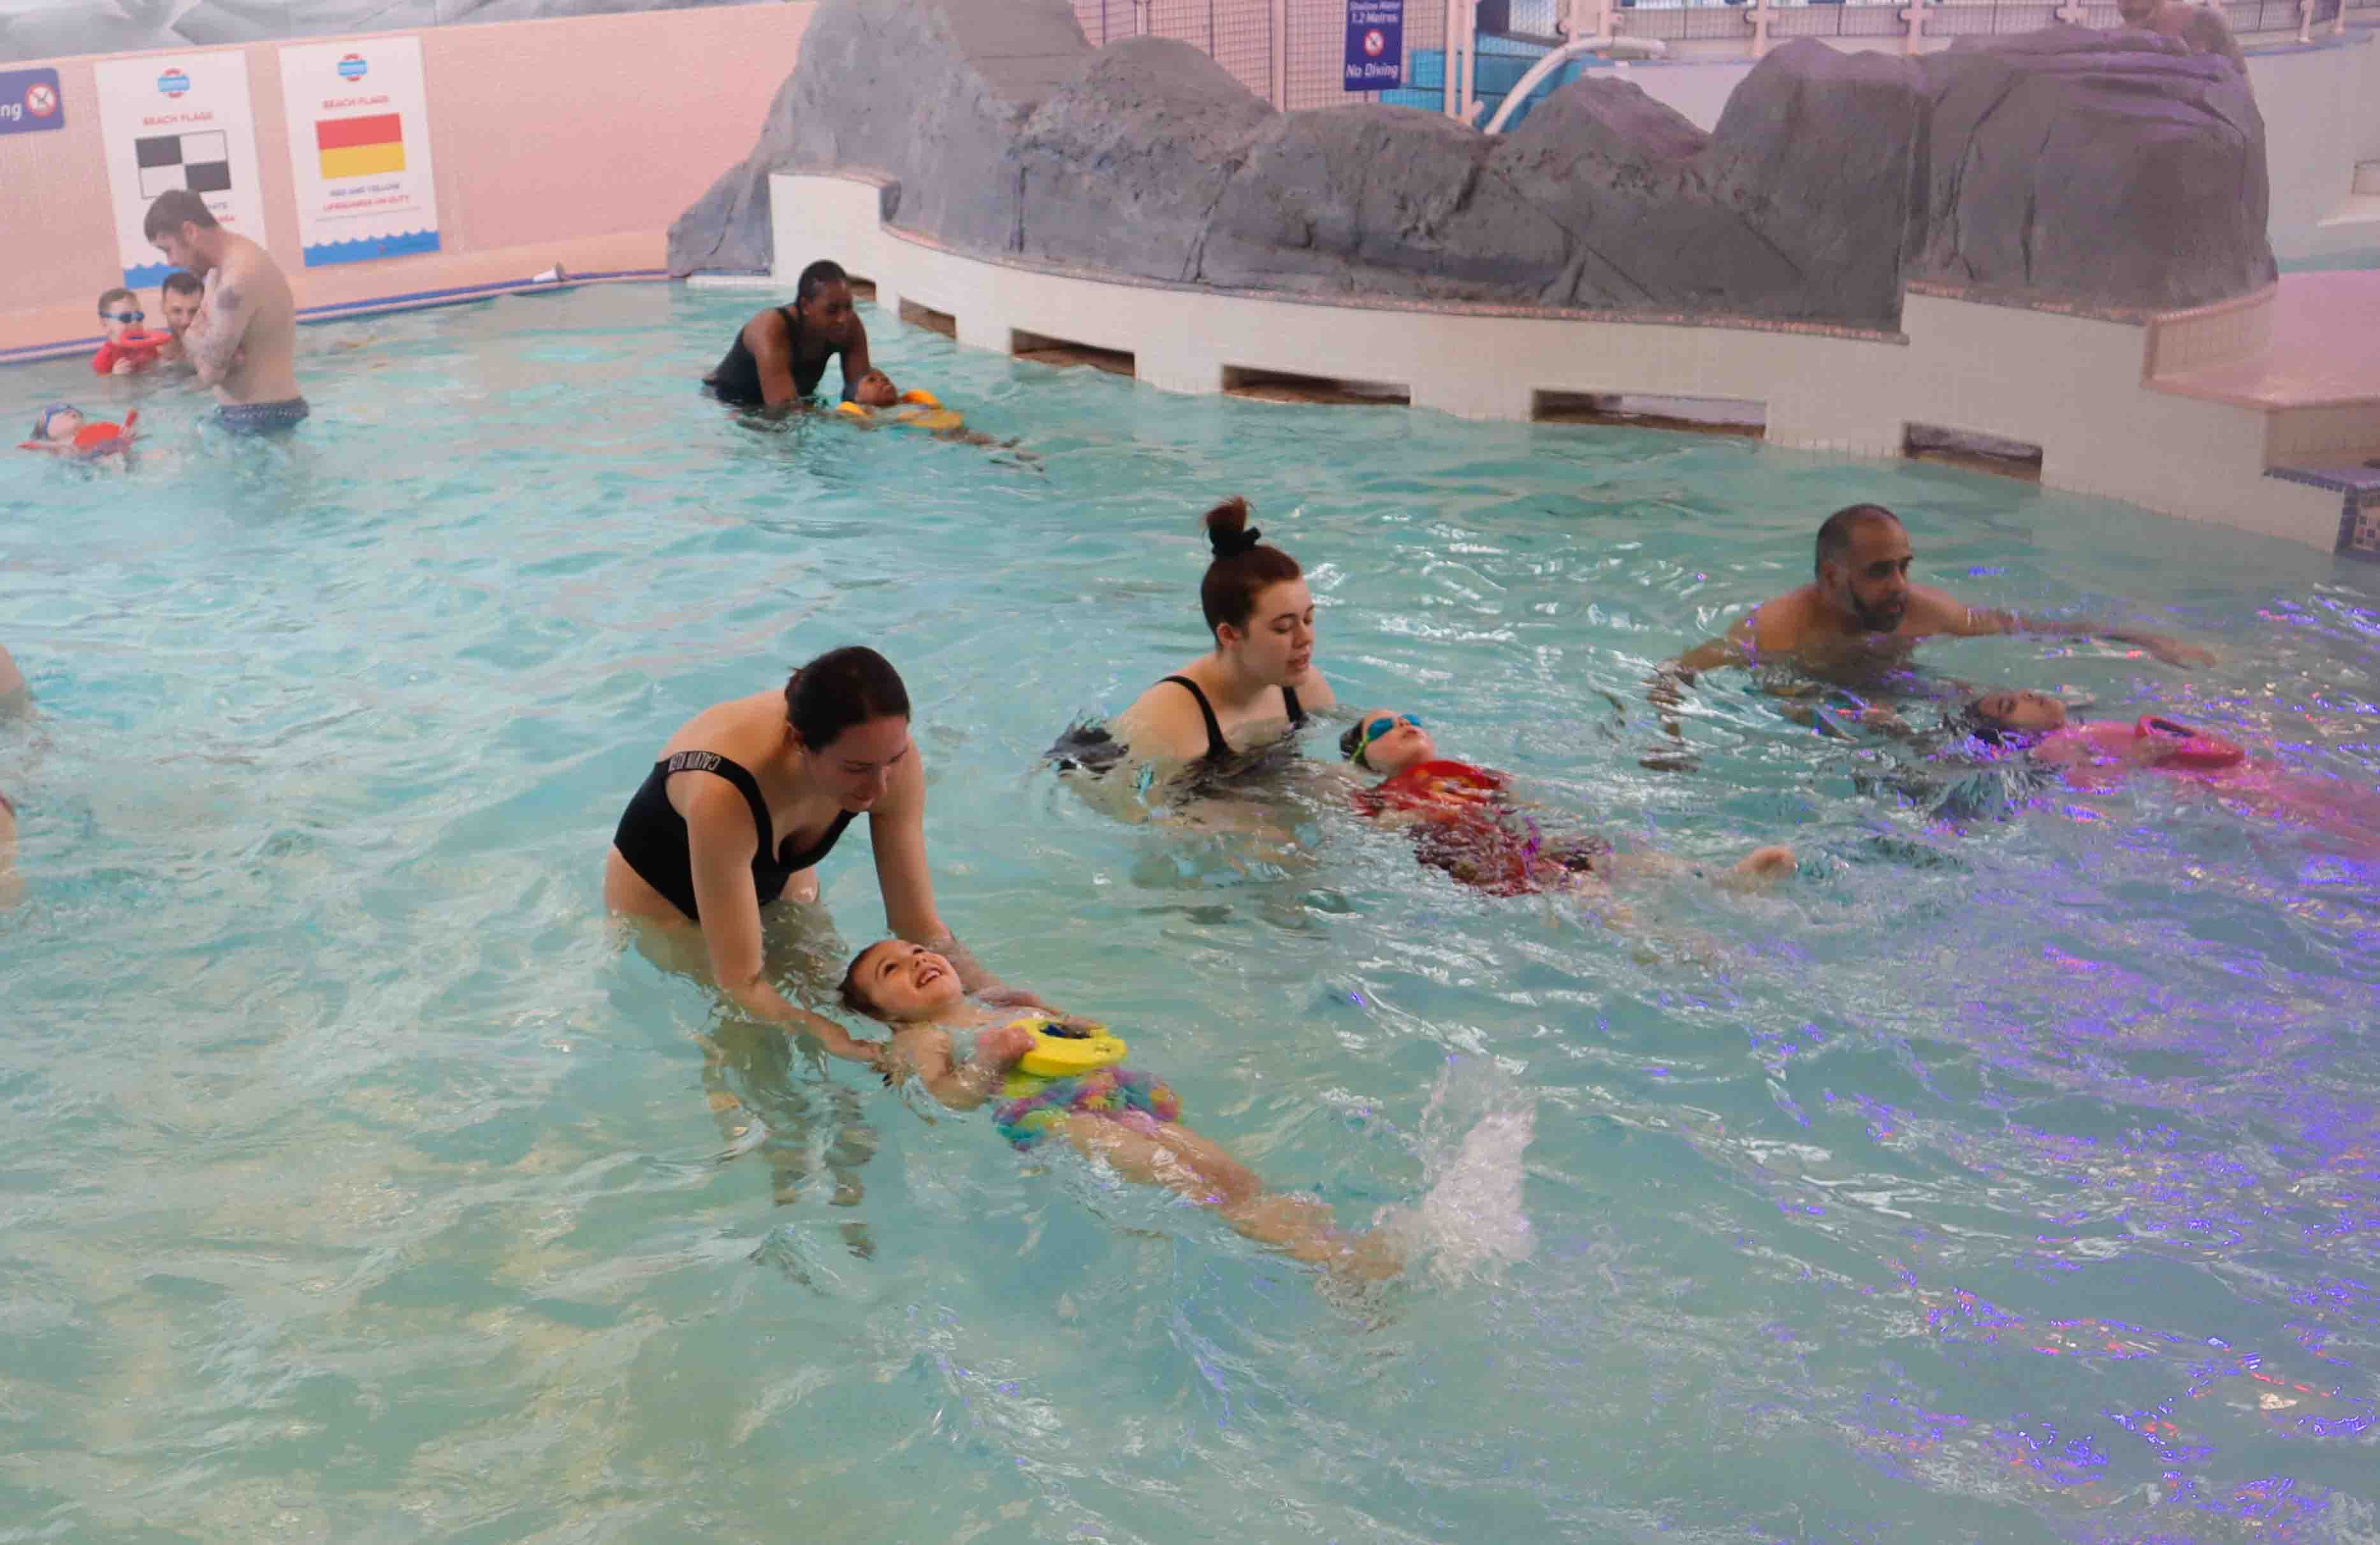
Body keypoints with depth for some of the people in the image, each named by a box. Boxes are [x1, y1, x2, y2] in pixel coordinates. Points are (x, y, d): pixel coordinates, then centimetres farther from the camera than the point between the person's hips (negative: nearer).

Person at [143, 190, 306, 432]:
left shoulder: (239, 278, -25)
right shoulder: (225, 267, 11)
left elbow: (209, 373, -26)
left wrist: (190, 337, -5)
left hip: (261, 419, -11)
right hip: (246, 414, 11)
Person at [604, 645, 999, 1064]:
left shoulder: (886, 752, -31)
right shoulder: (722, 795, -46)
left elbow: (918, 923, -23)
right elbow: (741, 982, -40)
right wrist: (831, 1037, -54)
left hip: (776, 879, 5)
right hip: (662, 901, -5)